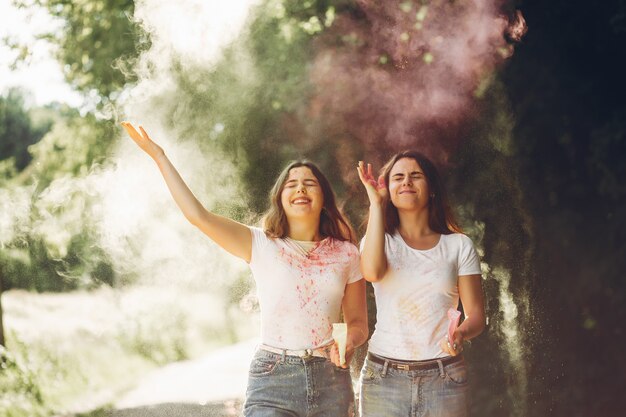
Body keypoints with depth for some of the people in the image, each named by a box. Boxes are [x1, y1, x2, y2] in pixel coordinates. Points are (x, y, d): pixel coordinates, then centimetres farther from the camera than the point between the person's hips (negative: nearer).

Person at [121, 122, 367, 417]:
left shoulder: (345, 254, 8)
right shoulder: (261, 246, 3)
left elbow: (358, 322, 13)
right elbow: (198, 216, -7)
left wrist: (349, 344, -10)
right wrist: (159, 156, -4)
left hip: (331, 383, 2)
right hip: (272, 381, -2)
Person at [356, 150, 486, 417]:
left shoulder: (459, 245, 7)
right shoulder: (379, 240, 8)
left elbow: (476, 313, 4)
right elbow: (372, 272, -16)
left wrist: (461, 334, -20)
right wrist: (375, 204, -9)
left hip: (444, 377, 0)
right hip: (383, 376, 0)